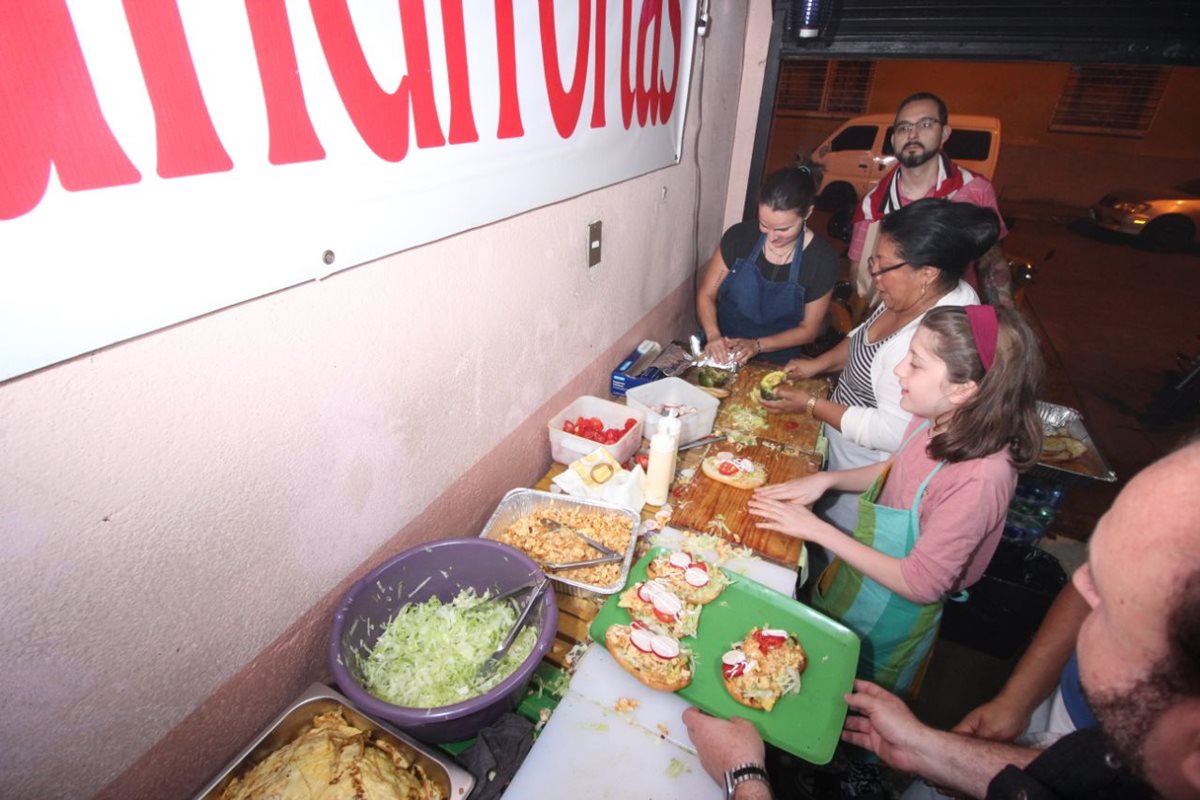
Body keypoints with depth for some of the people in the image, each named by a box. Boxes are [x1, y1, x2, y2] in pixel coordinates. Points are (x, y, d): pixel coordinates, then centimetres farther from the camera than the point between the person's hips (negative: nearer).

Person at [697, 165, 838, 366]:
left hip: (775, 364, -1)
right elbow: (706, 294, -2)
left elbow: (808, 329, -4)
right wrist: (713, 335, -20)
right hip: (722, 354, 1)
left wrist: (758, 345, -18)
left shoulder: (821, 260, -12)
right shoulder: (740, 236, -9)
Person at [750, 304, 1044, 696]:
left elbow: (920, 584, -28)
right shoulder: (934, 421, -14)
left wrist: (818, 529, -28)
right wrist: (825, 479, -8)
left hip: (887, 623, -6)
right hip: (850, 583, 6)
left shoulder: (979, 479, -35)